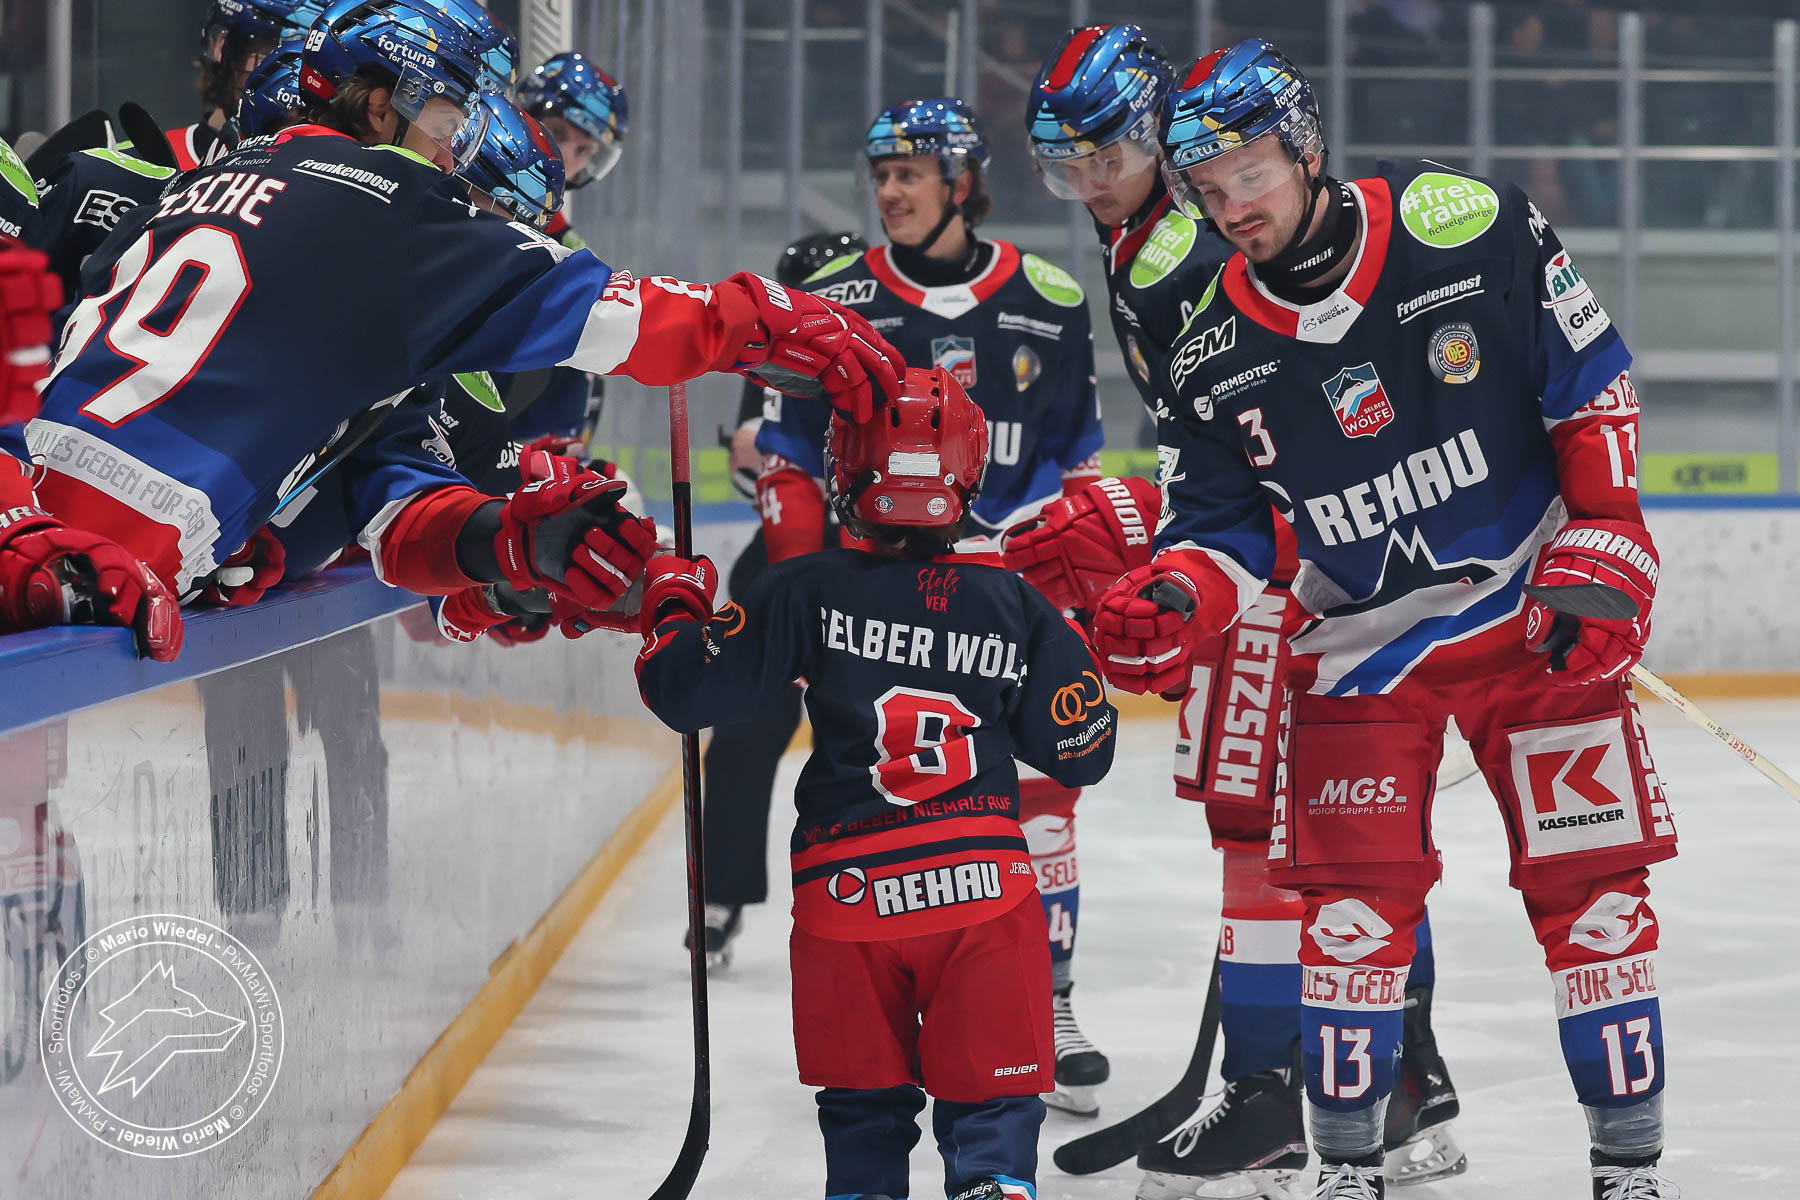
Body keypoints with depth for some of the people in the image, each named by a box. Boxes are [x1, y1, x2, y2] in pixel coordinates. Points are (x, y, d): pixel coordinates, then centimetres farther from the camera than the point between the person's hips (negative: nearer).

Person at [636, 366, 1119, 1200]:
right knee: (992, 1101, 5)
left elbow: (687, 690, -4)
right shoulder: (1016, 606, 2)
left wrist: (673, 604, 15)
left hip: (849, 892, 0)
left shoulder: (806, 594, -5)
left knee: (862, 1108, 16)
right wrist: (1077, 653, 29)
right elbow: (1080, 753, 11)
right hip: (986, 887, 0)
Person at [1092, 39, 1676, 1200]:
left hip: (1537, 612, -2)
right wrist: (1171, 605, -20)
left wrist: (1601, 559, -9)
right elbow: (1223, 528, 2)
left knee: (1591, 881, -3)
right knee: (1356, 903, -4)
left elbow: (1594, 386, -5)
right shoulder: (1213, 353, -6)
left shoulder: (1470, 227, -14)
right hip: (1360, 640, 2)